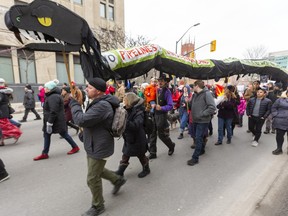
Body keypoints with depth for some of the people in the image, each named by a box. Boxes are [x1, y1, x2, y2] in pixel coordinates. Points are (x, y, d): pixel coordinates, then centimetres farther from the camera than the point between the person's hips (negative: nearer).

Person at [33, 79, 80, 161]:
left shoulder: (54, 97, -22)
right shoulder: (51, 96, 14)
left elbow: (53, 112, -28)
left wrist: (49, 123, -25)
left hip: (56, 121, -10)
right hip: (50, 120, 10)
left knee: (64, 134, 2)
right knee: (46, 135, 11)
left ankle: (75, 147, 18)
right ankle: (44, 154, 20)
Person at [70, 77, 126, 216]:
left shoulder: (101, 105, -28)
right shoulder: (98, 103, 7)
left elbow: (81, 120, -31)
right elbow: (87, 120, 16)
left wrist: (74, 103, -18)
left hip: (99, 148, -10)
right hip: (93, 146, 10)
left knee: (93, 179, 6)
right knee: (96, 170, 27)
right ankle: (118, 180, 45)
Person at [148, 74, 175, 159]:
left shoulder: (167, 92, -10)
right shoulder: (157, 90, 9)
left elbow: (170, 106, -15)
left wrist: (161, 108, -30)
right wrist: (153, 104, -2)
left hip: (162, 115, -6)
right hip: (154, 114, 6)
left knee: (161, 134, 5)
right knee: (152, 134, 7)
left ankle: (171, 146, 34)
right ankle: (152, 153, 19)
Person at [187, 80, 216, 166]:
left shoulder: (206, 94, -16)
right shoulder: (195, 94, 8)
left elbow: (212, 107, -22)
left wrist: (202, 114, -21)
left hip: (203, 121, -8)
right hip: (195, 120, 8)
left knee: (198, 139, -5)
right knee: (198, 137, 20)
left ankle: (195, 158, 4)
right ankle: (201, 150, 42)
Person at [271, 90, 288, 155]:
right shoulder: (280, 100, 4)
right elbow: (273, 108, 7)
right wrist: (275, 115, -5)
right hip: (280, 122, -1)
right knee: (279, 136, 8)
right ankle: (279, 149, 24)